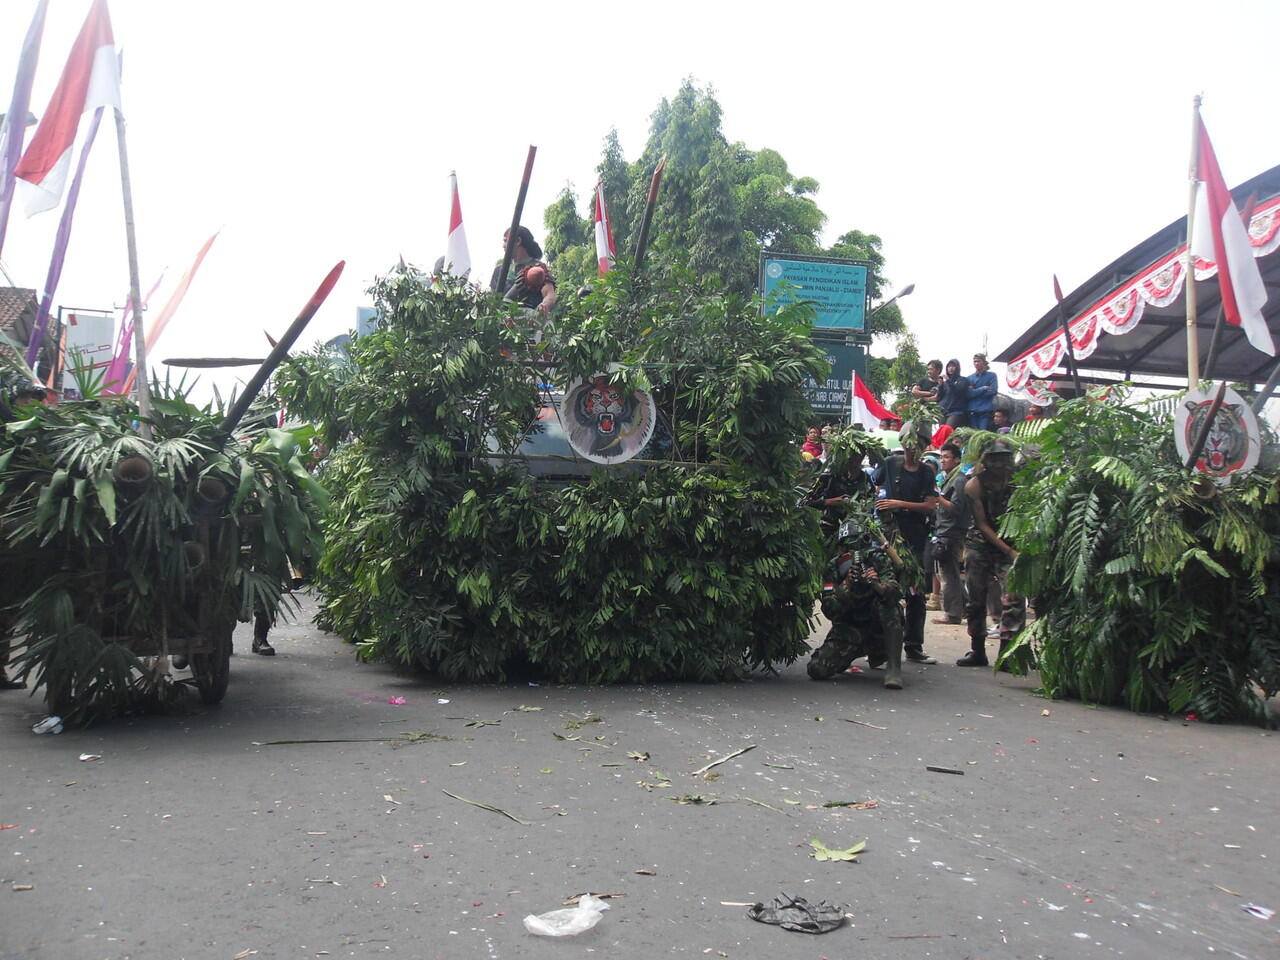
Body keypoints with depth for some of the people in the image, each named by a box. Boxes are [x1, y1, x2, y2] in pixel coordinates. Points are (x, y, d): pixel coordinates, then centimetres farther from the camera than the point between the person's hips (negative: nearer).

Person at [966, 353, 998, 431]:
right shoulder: (970, 378, 12)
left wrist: (975, 392, -3)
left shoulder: (991, 376, 7)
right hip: (972, 411, 2)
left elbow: (993, 391, -7)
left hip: (985, 411, -2)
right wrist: (983, 388, -8)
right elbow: (968, 394, 0)